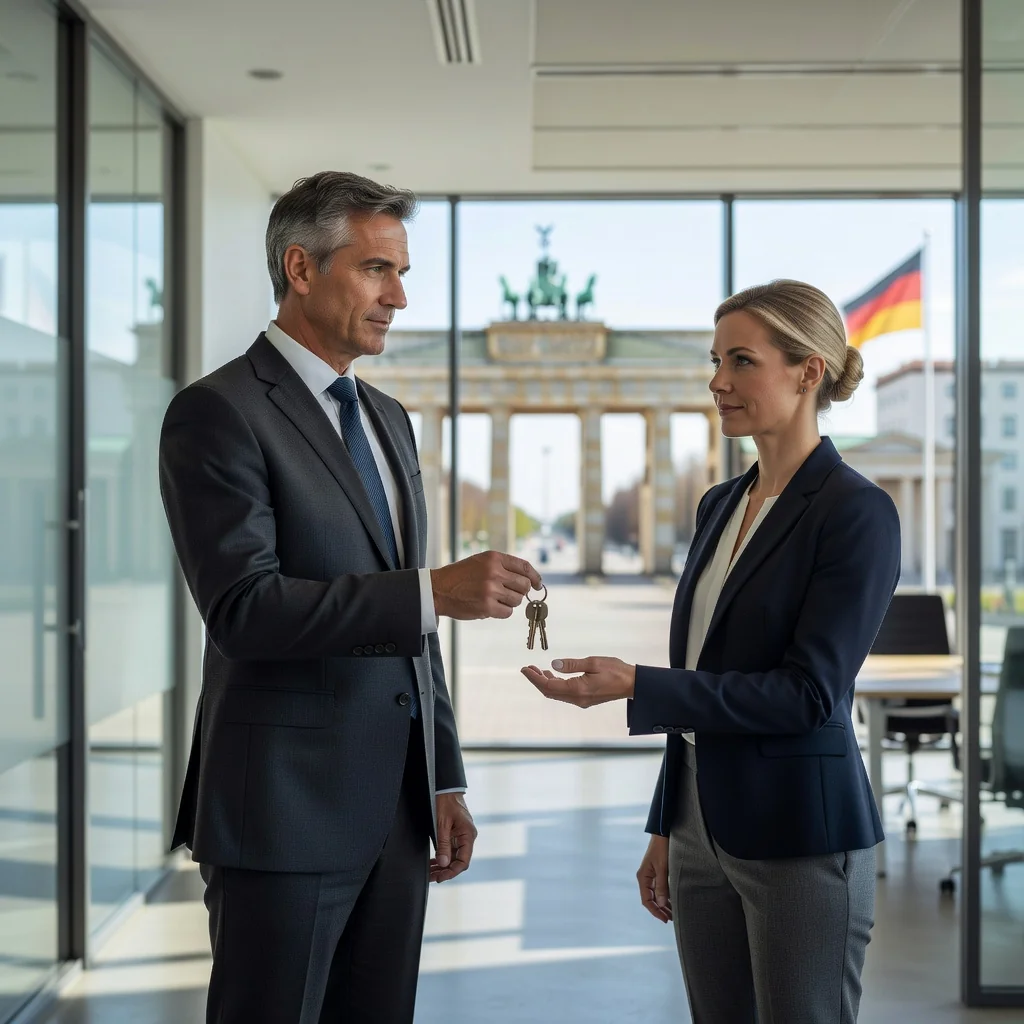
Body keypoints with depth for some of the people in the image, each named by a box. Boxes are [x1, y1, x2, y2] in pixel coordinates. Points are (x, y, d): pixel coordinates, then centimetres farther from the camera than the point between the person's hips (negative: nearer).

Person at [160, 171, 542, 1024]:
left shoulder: (389, 420, 15)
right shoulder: (219, 413, -10)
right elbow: (242, 607, -21)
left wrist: (444, 780, 15)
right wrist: (435, 592, -26)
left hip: (396, 807, 7)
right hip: (283, 806, -7)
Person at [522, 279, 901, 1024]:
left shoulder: (856, 512, -13)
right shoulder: (721, 506, 11)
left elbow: (809, 691, -19)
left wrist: (635, 687, -24)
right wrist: (665, 828, 16)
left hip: (798, 835, -7)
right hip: (704, 824, 7)